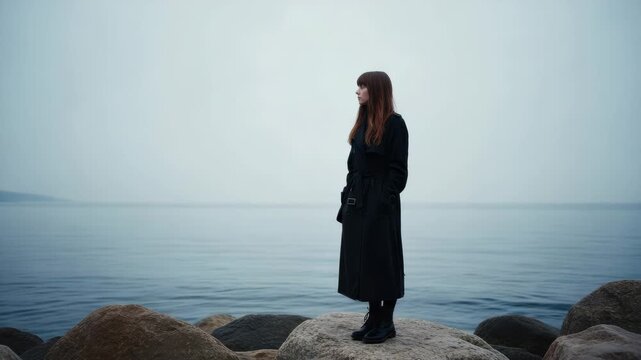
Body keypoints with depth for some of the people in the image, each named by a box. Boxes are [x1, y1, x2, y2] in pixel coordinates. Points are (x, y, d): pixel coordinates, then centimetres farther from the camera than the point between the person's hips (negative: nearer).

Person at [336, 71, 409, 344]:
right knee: (361, 259, 10)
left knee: (381, 260, 0)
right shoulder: (363, 123, 15)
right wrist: (347, 199, 11)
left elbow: (398, 169, -12)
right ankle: (374, 317, 22)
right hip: (357, 202, 8)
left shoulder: (394, 123, -7)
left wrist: (384, 201, -18)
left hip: (380, 204, -8)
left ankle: (387, 322, 13)